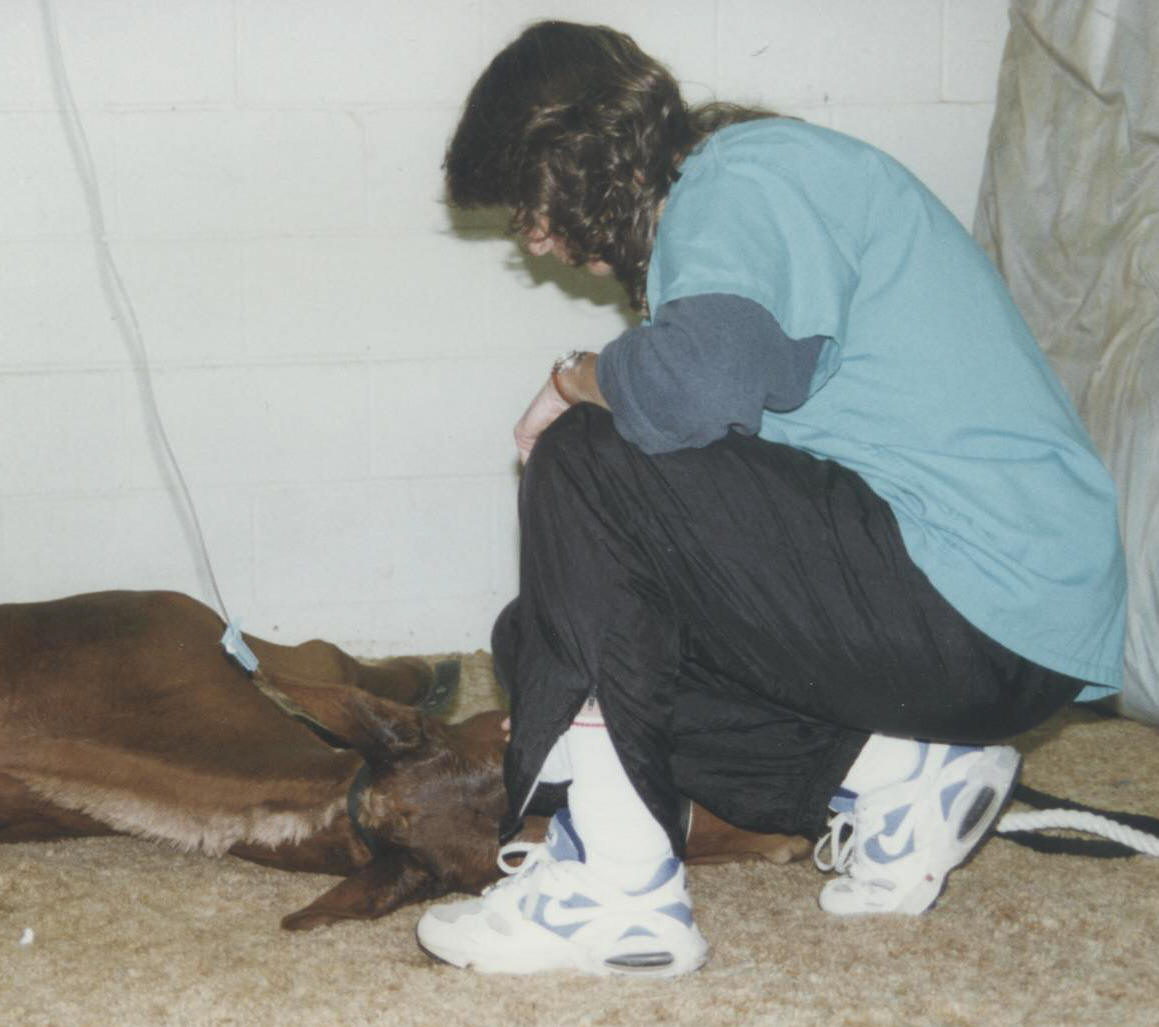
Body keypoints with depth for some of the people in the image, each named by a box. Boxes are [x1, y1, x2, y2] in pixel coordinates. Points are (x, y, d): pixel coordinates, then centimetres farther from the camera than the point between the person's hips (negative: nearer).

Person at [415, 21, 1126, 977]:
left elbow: (700, 381, -32)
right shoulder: (736, 187, 19)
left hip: (989, 603, -10)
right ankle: (892, 770, 7)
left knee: (588, 467, -16)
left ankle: (614, 883, -15)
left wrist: (578, 379, -10)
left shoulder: (747, 176, -12)